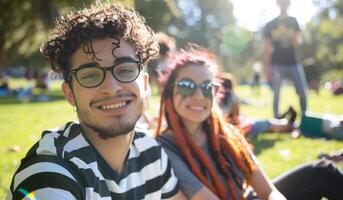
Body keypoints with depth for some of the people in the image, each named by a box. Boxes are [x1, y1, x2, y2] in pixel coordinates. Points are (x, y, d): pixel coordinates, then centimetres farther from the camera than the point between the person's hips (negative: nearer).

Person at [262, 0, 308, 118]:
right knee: (276, 94, -3)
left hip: (294, 63, 2)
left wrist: (295, 38, -18)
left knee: (302, 92, -3)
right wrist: (266, 69, -2)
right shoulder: (270, 25, 6)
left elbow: (299, 41, 6)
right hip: (276, 65, -2)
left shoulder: (293, 21, 12)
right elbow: (266, 48, 4)